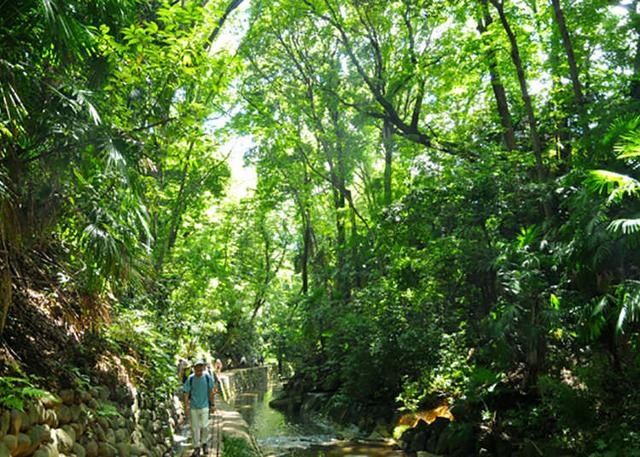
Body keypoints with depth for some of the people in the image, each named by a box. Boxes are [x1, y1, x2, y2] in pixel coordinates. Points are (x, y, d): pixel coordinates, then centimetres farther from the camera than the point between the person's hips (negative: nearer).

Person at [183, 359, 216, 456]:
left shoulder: (207, 377, -11)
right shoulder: (190, 379, -12)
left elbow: (211, 391, -2)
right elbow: (186, 393, -6)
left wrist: (213, 404, 1)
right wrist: (186, 408, -9)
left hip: (204, 406, 0)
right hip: (193, 407, 0)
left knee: (204, 426, 4)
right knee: (195, 427, 9)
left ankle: (204, 443, 30)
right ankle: (197, 447, 24)